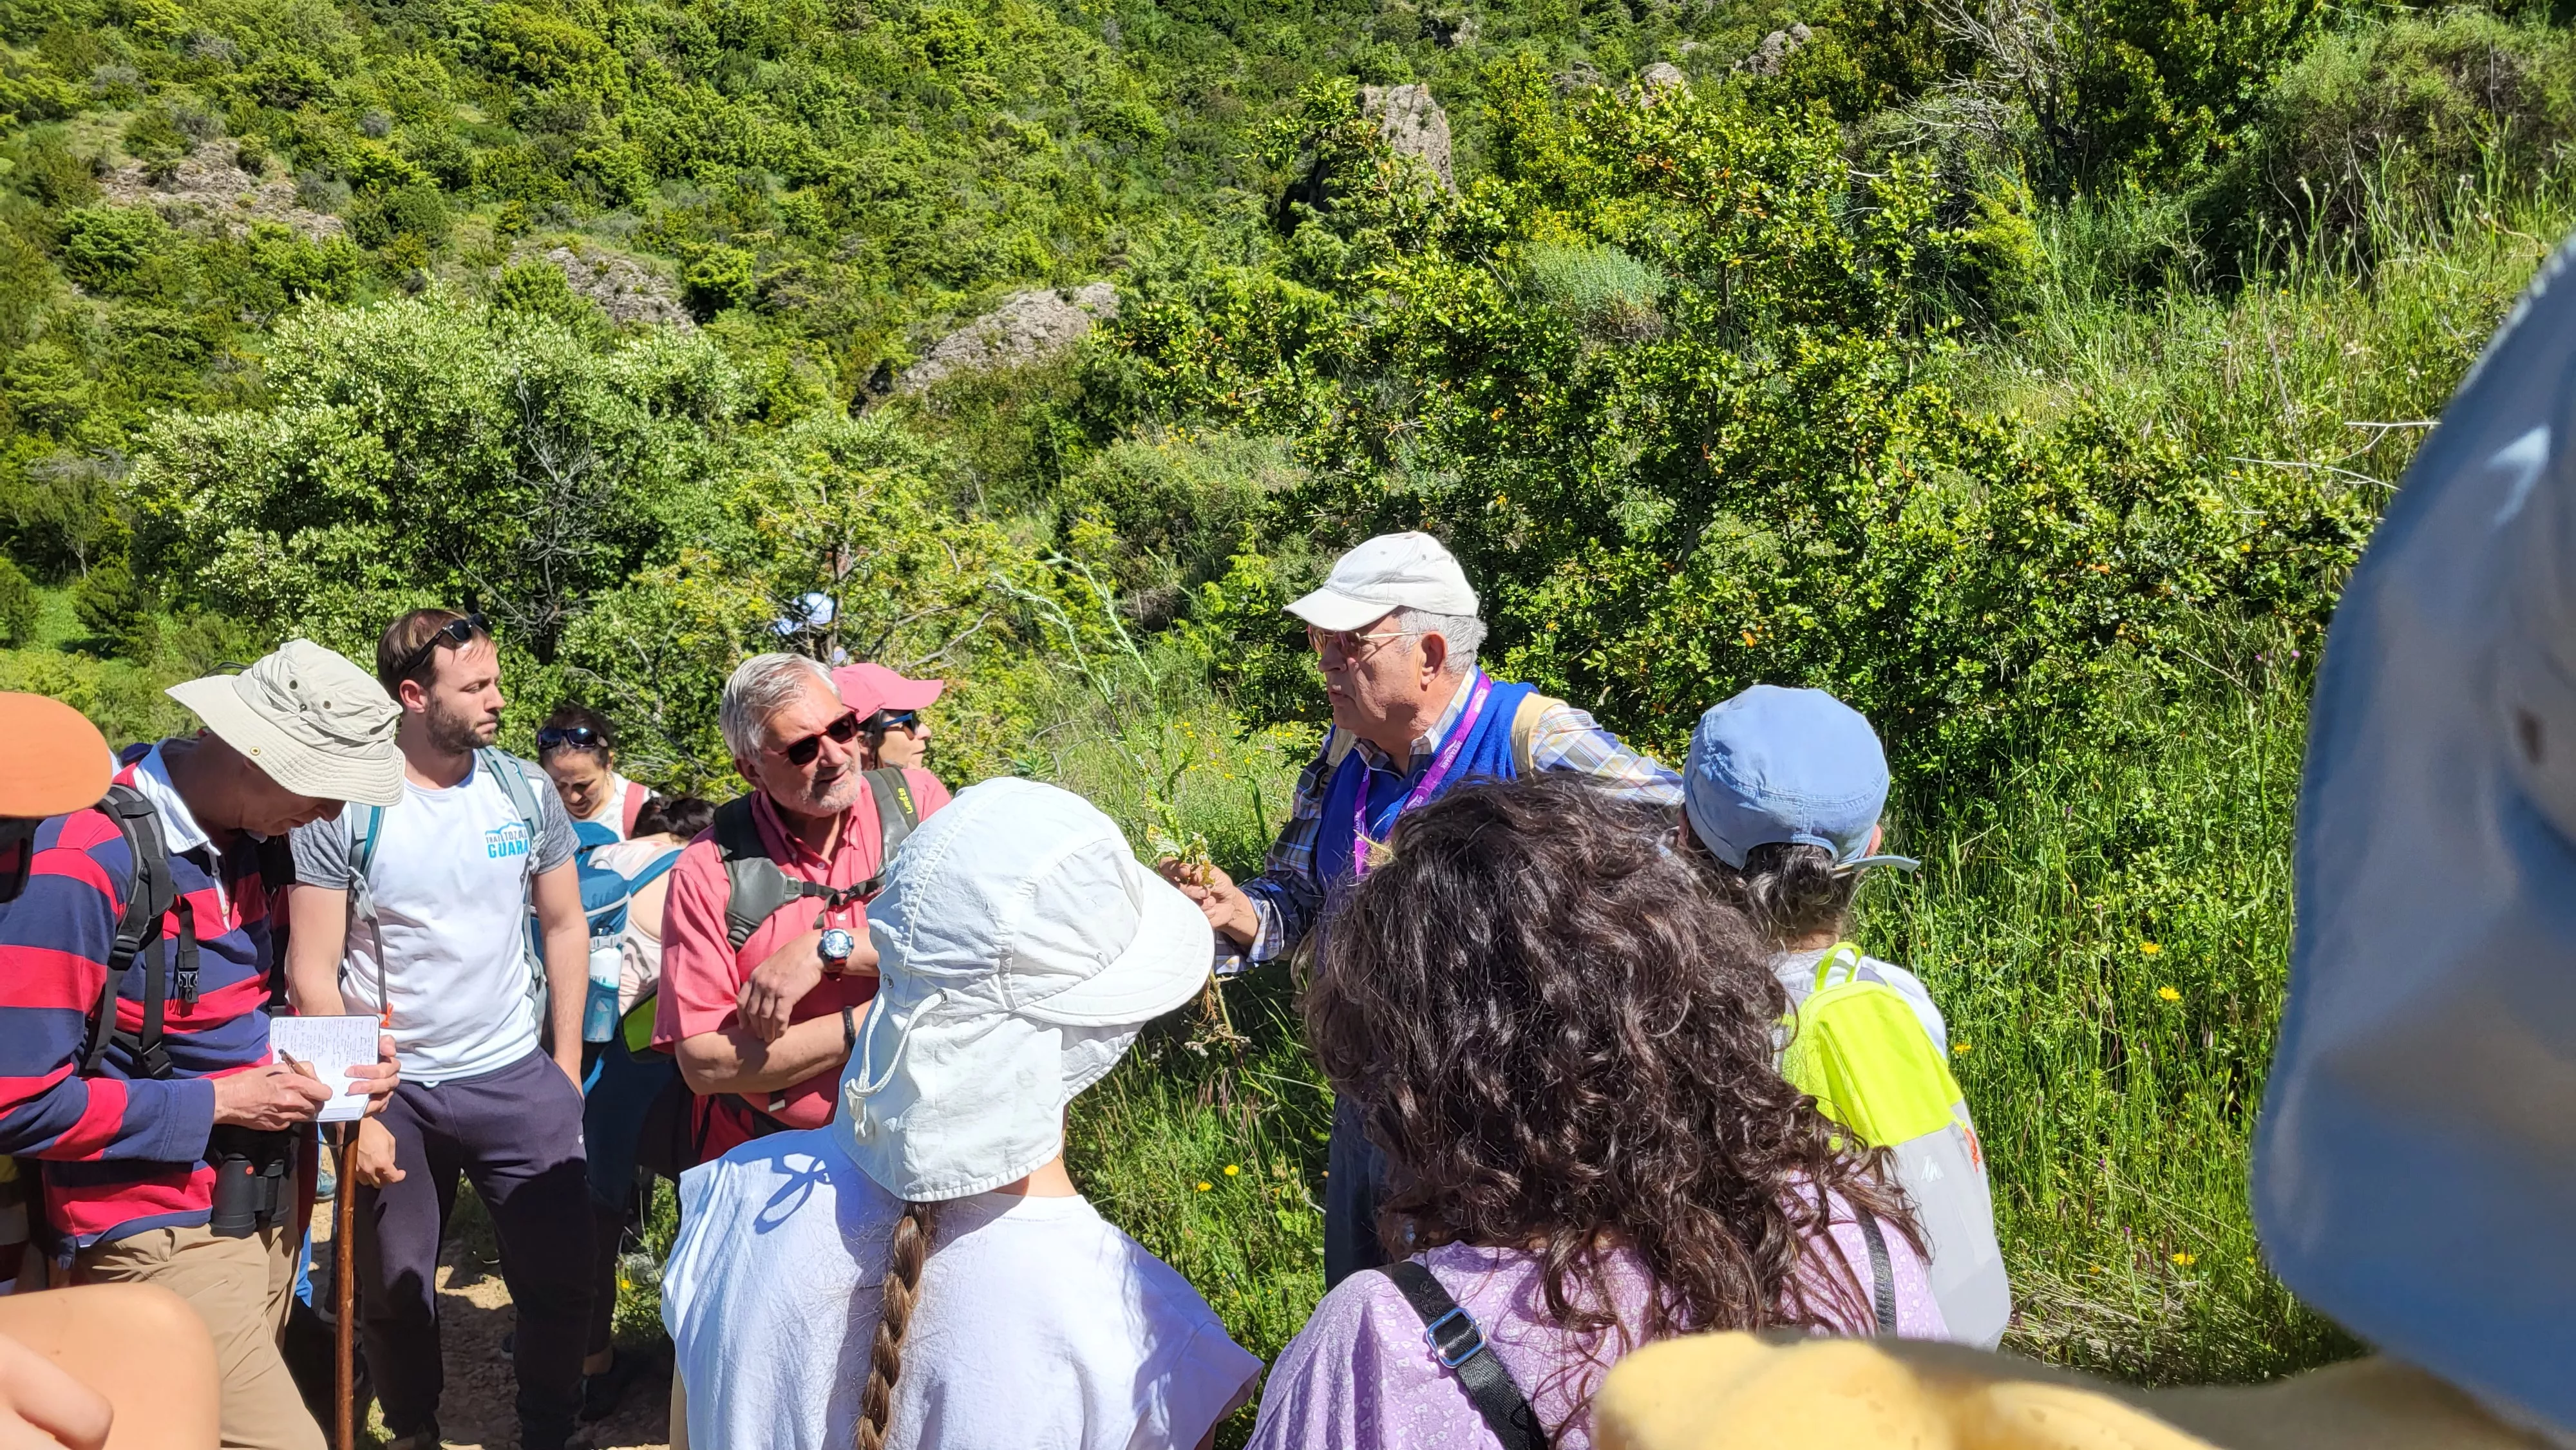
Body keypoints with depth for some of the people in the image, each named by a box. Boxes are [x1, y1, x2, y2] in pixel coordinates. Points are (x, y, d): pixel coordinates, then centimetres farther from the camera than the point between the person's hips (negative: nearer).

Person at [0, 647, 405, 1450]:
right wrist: (216, 1103, -18)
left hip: (262, 1206, 8)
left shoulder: (234, 837, 5)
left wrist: (332, 1054, 0)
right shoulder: (84, 863, -22)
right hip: (163, 1237, -8)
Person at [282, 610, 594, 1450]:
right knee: (393, 1292, 14)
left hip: (518, 1079, 2)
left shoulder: (527, 791, -2)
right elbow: (312, 973, -10)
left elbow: (565, 925, 6)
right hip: (395, 1092, -2)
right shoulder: (346, 806, -11)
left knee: (562, 1281, 3)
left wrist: (566, 1066, 3)